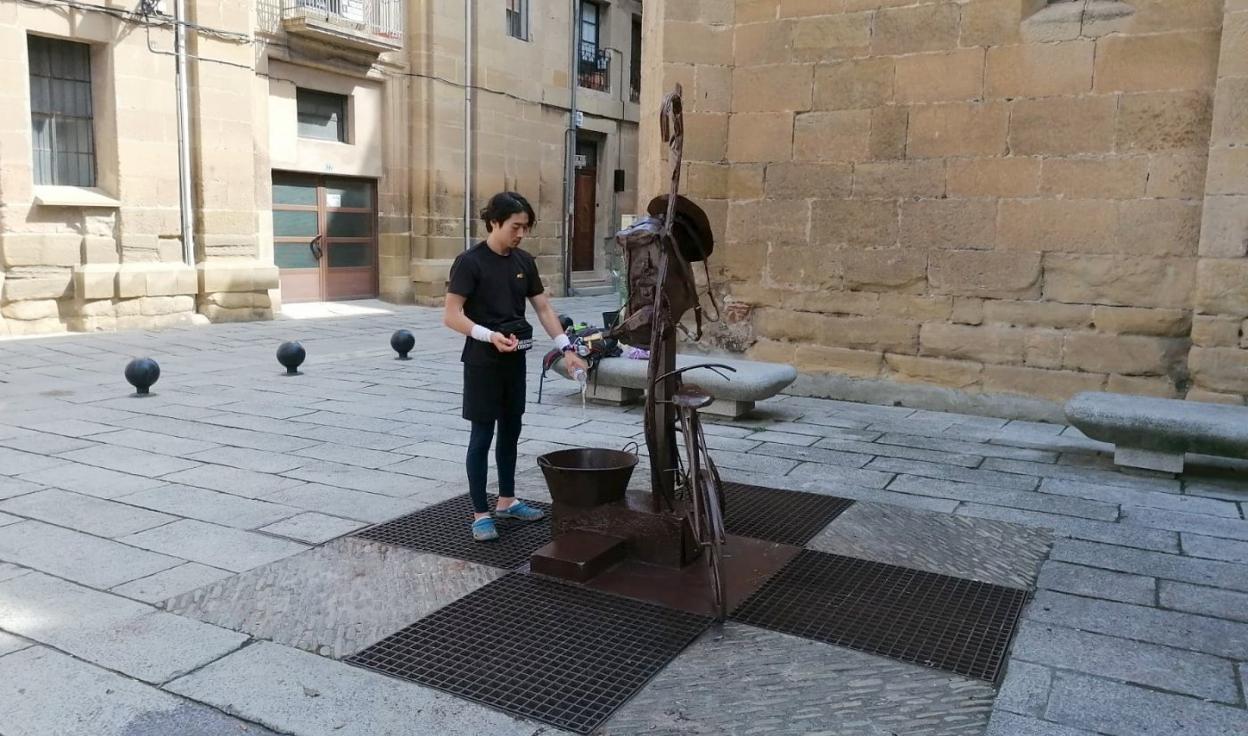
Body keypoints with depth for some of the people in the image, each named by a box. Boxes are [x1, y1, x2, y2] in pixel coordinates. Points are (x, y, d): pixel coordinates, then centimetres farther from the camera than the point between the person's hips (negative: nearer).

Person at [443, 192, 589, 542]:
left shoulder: (524, 262, 6)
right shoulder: (470, 261, -12)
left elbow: (543, 308, 7)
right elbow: (451, 316, -16)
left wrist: (566, 348, -3)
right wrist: (490, 335, -29)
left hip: (515, 359, 7)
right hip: (482, 361, -6)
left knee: (511, 430, 15)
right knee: (482, 436, -1)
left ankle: (506, 500, 30)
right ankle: (480, 513, 9)